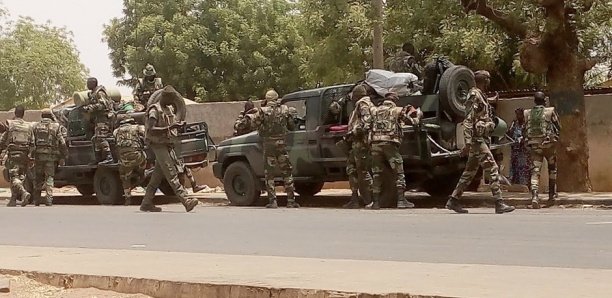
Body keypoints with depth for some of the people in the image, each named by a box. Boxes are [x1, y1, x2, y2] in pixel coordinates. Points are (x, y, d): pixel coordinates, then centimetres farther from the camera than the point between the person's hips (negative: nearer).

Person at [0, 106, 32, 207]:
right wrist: (31, 157, 15)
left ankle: (24, 193, -30)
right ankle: (13, 200, 11)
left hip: (13, 154, -4)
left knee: (14, 177, -7)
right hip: (24, 155, 4)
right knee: (20, 177, 10)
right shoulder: (28, 126, 10)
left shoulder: (10, 124, -1)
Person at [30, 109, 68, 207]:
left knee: (38, 178, 13)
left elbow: (32, 143, 2)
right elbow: (62, 143, -1)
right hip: (51, 155, -2)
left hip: (39, 155, 2)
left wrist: (32, 154, 5)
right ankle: (49, 198, -9)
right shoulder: (56, 126, 3)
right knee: (49, 177, 2)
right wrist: (63, 156, 4)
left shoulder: (36, 127, 9)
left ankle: (36, 200, 17)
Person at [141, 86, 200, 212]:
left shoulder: (169, 109, 15)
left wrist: (178, 124, 6)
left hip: (167, 145, 9)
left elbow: (173, 123, 29)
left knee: (157, 176, 11)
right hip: (159, 145, -9)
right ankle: (186, 201, -21)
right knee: (172, 175, -14)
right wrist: (169, 128, -29)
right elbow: (151, 130, -23)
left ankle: (146, 203, 17)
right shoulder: (154, 110, -12)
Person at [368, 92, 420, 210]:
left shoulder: (374, 110, 16)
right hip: (390, 144, -3)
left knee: (377, 174, 9)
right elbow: (413, 121, 13)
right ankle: (401, 200, -4)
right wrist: (417, 114, 34)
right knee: (399, 173, 3)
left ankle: (376, 202, 7)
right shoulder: (397, 111, 9)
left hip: (375, 144, 3)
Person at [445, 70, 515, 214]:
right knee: (492, 169, -11)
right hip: (477, 139, -10)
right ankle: (499, 204, -10)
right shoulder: (475, 96, -12)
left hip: (482, 139, 10)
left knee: (470, 171, 12)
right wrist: (468, 143, -23)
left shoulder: (481, 96, 19)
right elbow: (468, 121, -18)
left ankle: (453, 200, 16)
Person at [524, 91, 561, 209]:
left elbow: (526, 131, 5)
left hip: (534, 145, 1)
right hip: (548, 144, -1)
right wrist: (555, 135, 21)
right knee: (552, 169, 19)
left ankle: (534, 196, -22)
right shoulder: (550, 111, -4)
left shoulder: (528, 113, 3)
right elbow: (558, 127, 3)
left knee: (535, 171, -3)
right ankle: (552, 195, 23)